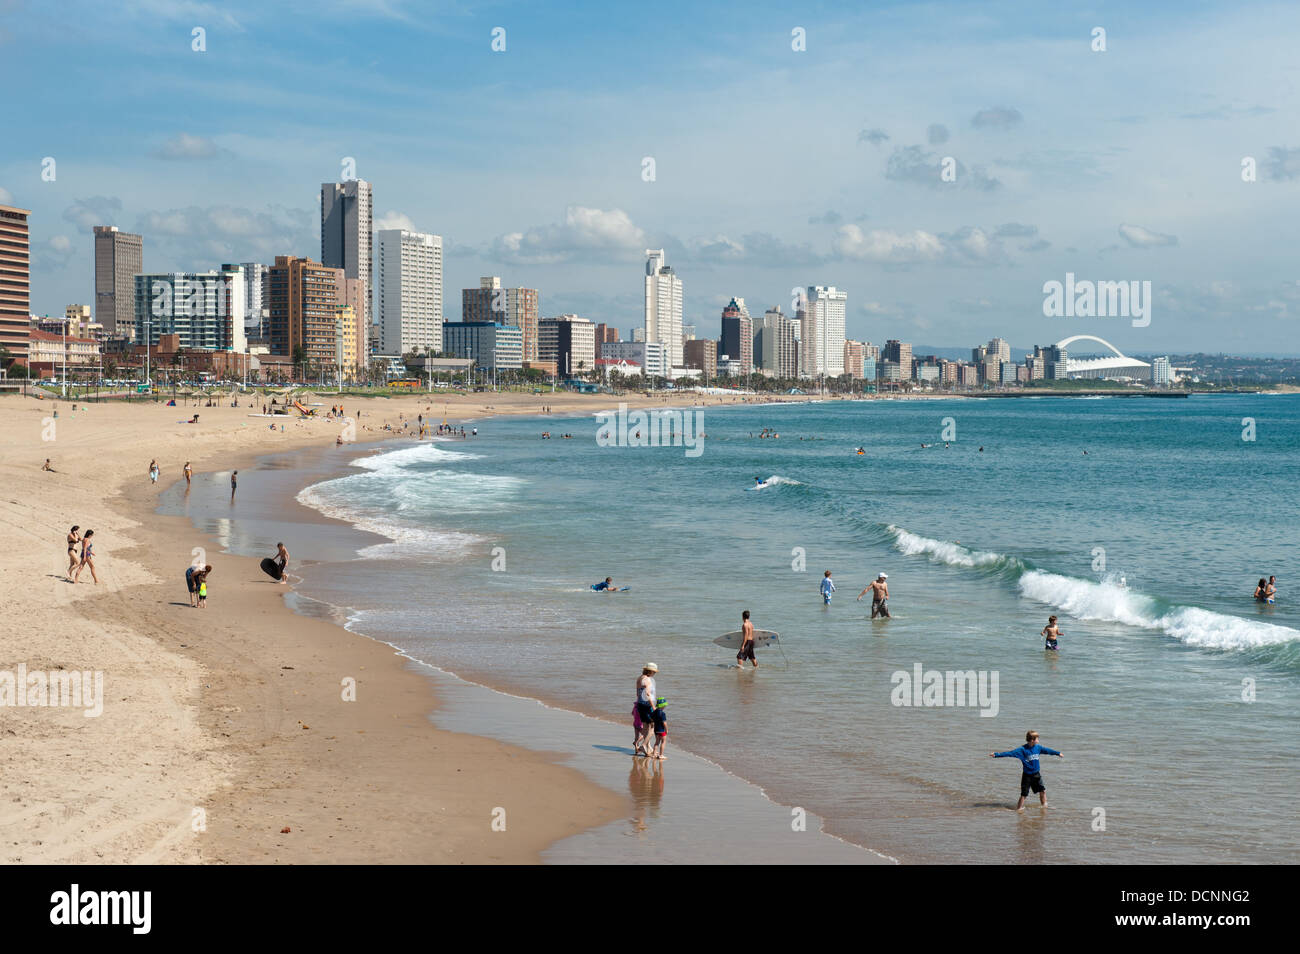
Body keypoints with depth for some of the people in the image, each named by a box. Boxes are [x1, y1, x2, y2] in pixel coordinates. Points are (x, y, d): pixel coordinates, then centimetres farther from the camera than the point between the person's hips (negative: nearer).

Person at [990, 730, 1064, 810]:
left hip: (1036, 774, 5)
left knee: (1043, 791, 10)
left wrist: (1058, 753, 34)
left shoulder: (1038, 747, 1)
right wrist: (996, 755, -33)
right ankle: (1018, 809, 6)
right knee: (1024, 795, -4)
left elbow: (1047, 750, 18)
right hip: (1027, 776, -5)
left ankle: (1045, 806, 27)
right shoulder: (1022, 750, -18)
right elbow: (1010, 753, -24)